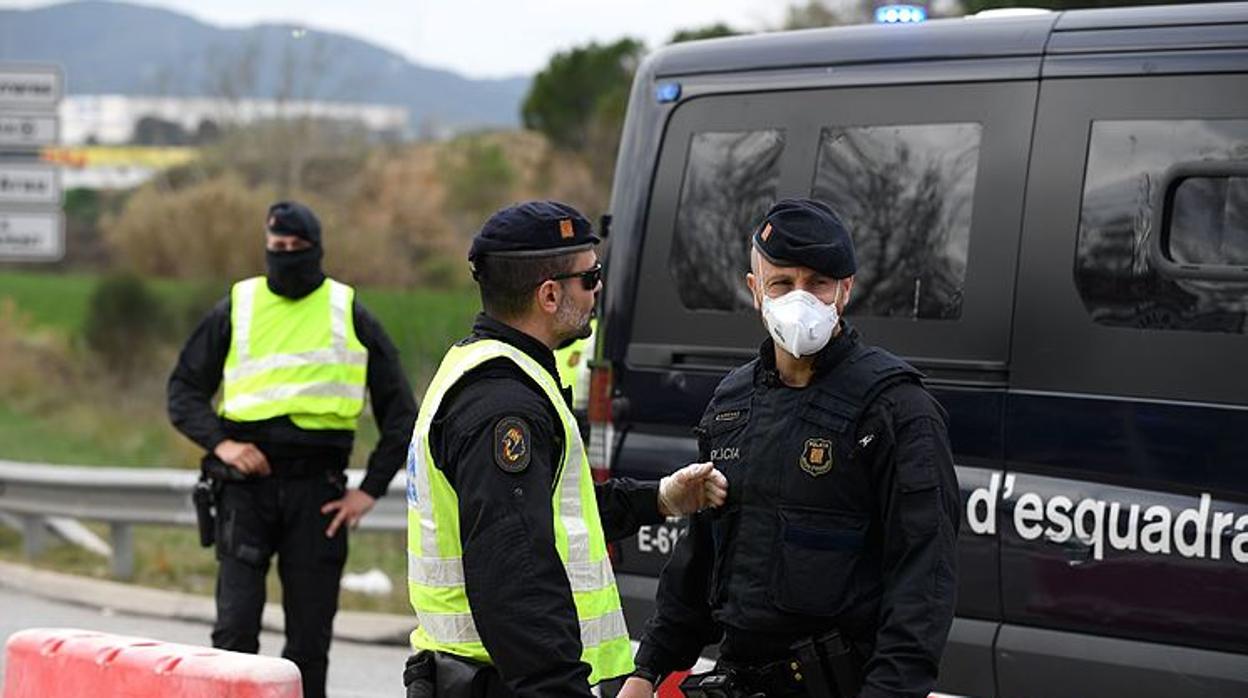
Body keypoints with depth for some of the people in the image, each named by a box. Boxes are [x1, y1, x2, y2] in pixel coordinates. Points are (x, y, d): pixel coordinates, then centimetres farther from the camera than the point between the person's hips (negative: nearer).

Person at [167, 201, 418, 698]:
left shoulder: (350, 316, 7)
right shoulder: (235, 310, 7)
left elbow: (399, 413, 10)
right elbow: (184, 391, 10)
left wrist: (370, 490, 1)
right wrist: (219, 442, -9)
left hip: (318, 491, 1)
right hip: (247, 484, 0)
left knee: (310, 637, 4)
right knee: (235, 628, -9)